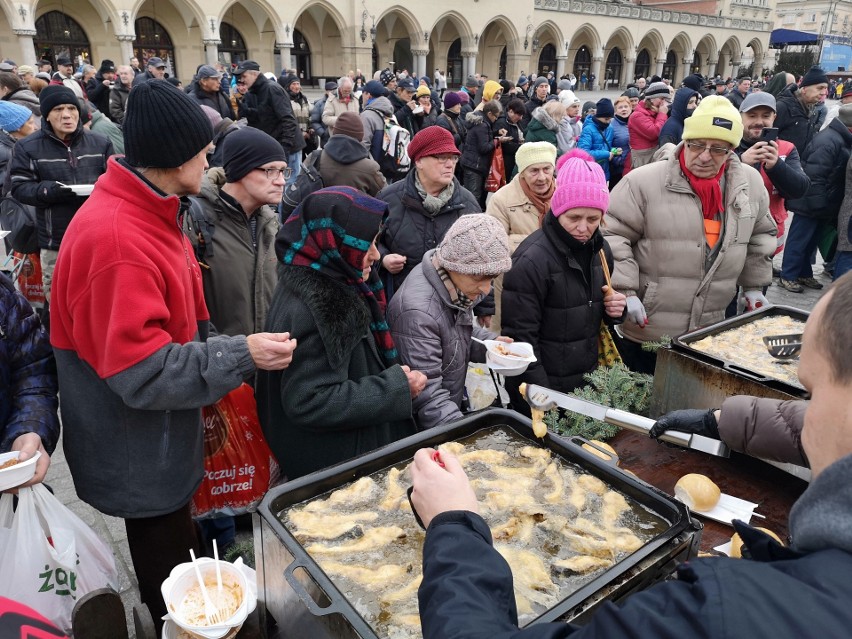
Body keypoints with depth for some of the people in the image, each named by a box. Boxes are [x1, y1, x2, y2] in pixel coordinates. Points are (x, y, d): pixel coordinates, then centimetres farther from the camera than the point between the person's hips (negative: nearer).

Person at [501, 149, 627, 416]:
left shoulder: (599, 249, 2)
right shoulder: (532, 260, -20)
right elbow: (520, 337, -19)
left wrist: (614, 309, -5)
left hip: (588, 383, 7)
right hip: (543, 390, -6)